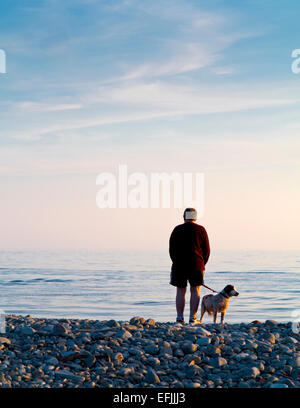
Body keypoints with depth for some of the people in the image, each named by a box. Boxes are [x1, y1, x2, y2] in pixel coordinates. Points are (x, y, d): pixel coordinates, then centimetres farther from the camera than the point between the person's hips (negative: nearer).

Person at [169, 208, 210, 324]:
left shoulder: (177, 230, 4)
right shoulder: (201, 230, 2)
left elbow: (171, 249, 6)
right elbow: (206, 250, 2)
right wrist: (202, 264, 14)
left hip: (179, 266, 1)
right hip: (196, 266, -1)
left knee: (180, 291, 8)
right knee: (195, 291, 4)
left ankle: (180, 317, 4)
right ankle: (193, 317, -2)